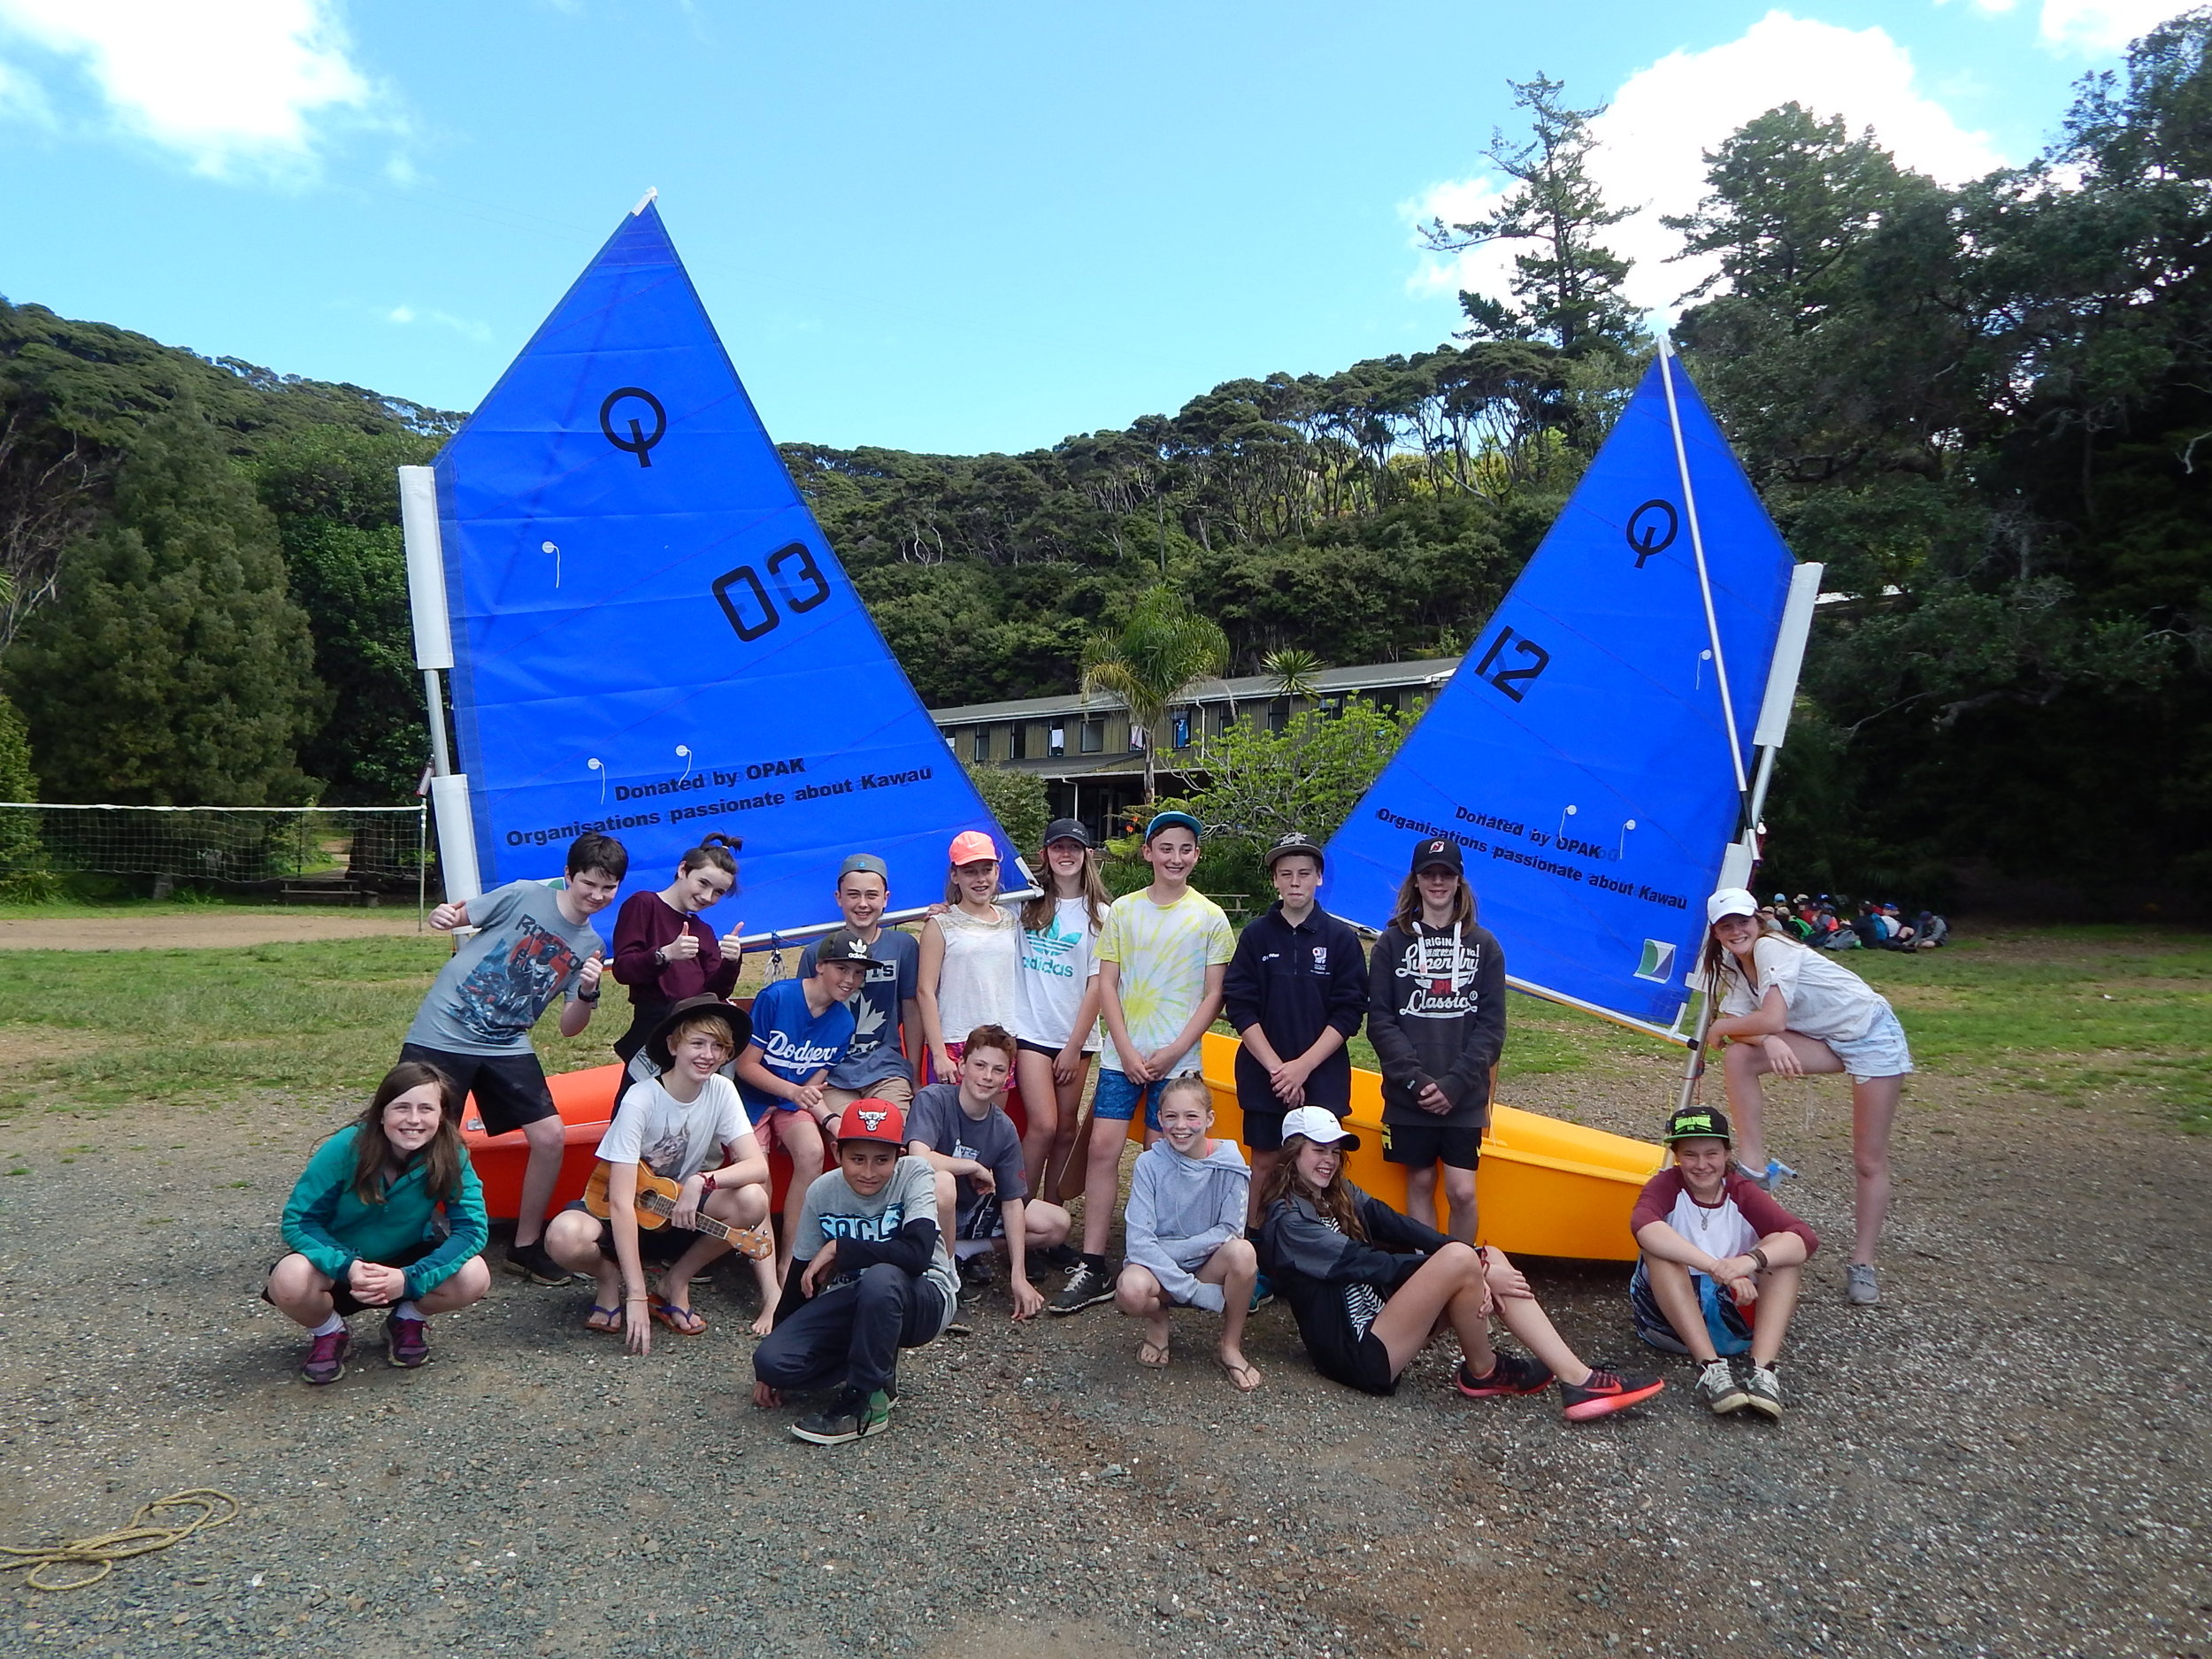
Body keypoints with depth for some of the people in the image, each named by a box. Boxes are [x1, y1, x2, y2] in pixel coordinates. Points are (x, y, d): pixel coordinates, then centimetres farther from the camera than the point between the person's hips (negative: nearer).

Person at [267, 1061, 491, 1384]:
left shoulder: (450, 1157, -22)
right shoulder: (346, 1148, -26)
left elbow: (472, 1228, -24)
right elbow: (298, 1220, -21)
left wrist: (409, 1278, -37)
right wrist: (347, 1268, -36)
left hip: (408, 1263, 1)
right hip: (339, 1262, -1)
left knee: (474, 1278, -28)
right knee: (289, 1281, -34)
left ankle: (409, 1320, 6)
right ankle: (328, 1332, 2)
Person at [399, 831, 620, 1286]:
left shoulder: (590, 947, 5)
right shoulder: (525, 896, -7)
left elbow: (569, 1028, 4)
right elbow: (455, 917, 0)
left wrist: (588, 993, -17)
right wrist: (442, 917, -24)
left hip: (507, 1048, 4)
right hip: (440, 1036, -4)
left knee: (551, 1136, -5)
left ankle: (525, 1247, 13)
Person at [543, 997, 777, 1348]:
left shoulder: (721, 1091, -11)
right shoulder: (641, 1101, -25)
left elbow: (758, 1166, -16)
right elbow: (621, 1202, -28)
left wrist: (701, 1181, -35)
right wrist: (636, 1296, -32)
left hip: (681, 1213, 4)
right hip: (623, 1214, -3)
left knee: (752, 1200, -26)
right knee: (564, 1237, -36)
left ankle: (676, 1282, -1)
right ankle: (610, 1277, 1)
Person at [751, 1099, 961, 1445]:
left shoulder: (914, 1175, -17)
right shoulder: (822, 1191, -4)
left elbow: (918, 1253, -33)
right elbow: (801, 1275, 5)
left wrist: (838, 1249, -23)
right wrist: (770, 1370, 8)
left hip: (925, 1302, -5)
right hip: (852, 1306, 5)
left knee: (880, 1278, -38)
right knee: (770, 1361, -17)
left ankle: (866, 1403, -16)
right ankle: (879, 1369, 7)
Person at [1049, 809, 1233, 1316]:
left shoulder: (1210, 918, 2)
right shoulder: (1122, 911, 6)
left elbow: (1213, 995, 1)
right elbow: (1106, 985, 4)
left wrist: (1173, 1052, -8)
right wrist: (1126, 1050, -7)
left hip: (1177, 1060, -1)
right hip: (1122, 1055, 2)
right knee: (1102, 1149, -5)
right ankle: (1092, 1269, 1)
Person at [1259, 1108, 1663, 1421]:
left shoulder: (1339, 1194, 15)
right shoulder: (1288, 1223, -11)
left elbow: (1398, 1226, -1)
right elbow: (1368, 1264, -18)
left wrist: (1478, 1270, -15)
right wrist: (1459, 1266, -19)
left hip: (1382, 1315, 9)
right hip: (1362, 1357, -9)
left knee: (1490, 1259, -7)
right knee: (1458, 1258, -25)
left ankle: (1577, 1378, -13)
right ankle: (1482, 1372, -1)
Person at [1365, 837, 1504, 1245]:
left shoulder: (1483, 945, 5)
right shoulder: (1392, 942, 3)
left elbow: (1491, 1026, 1)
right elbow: (1380, 1020, -2)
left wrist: (1454, 1083, -10)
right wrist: (1415, 1079, -13)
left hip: (1464, 1098, 0)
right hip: (1408, 1096, 0)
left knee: (1462, 1191, -4)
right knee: (1420, 1184, 7)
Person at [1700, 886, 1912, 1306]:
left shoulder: (1772, 949, -22)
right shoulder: (1734, 968, 2)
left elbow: (1773, 1020, -32)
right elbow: (1738, 1024, -6)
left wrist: (1719, 1028, -15)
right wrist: (1768, 1041, -28)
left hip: (1874, 1036, -7)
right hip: (1826, 1040, 7)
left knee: (1870, 1161, -2)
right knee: (1738, 1057, -16)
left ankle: (1862, 1265, 9)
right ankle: (1754, 1165, -7)